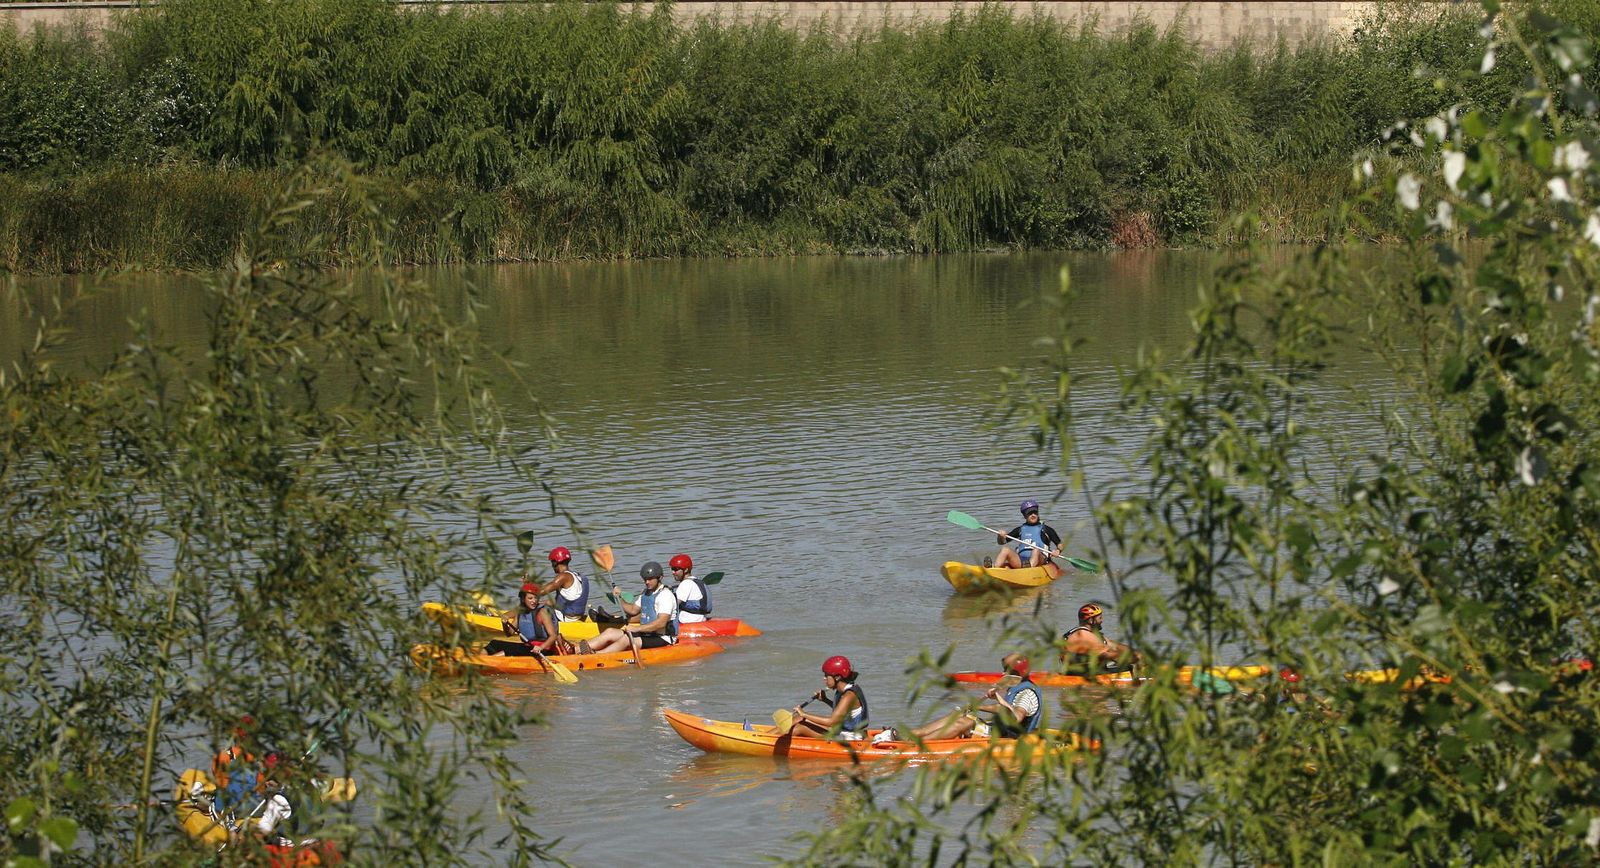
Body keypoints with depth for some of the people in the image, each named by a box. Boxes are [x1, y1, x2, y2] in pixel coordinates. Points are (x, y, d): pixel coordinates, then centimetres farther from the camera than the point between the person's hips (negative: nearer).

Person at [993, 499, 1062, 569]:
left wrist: (1058, 551, -10)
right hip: (1020, 562, 3)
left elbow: (1059, 544, 13)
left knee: (1036, 550, -35)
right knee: (1005, 549, -19)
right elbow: (1001, 542, 20)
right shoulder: (1020, 529, 21)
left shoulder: (1046, 529, 13)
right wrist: (1001, 537, -3)